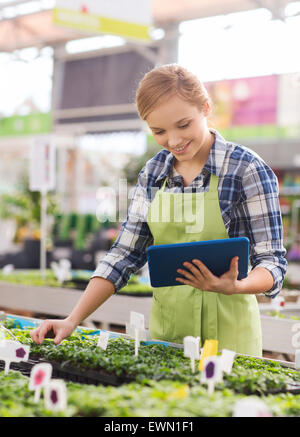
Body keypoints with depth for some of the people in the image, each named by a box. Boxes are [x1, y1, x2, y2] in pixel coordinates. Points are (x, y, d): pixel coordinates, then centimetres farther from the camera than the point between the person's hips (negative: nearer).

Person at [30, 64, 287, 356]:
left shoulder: (247, 170, -11)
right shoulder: (153, 173, 3)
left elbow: (272, 262, -10)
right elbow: (125, 254, 4)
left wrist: (233, 286, -32)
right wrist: (73, 320, -6)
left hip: (226, 329, -4)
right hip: (164, 325, 4)